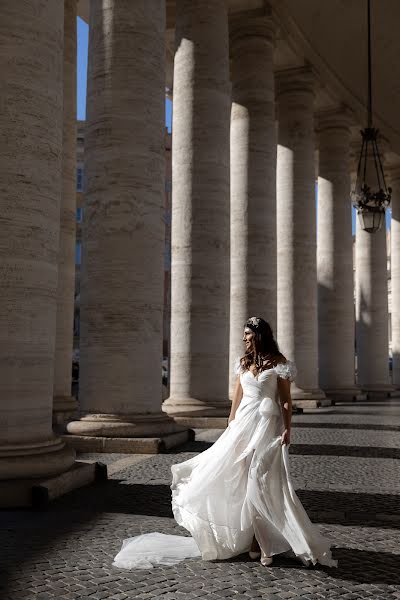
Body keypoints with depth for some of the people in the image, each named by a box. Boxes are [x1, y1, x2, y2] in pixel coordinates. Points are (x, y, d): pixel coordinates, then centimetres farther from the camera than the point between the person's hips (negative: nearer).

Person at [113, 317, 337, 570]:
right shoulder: (244, 363, 14)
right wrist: (231, 425, 14)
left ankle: (266, 544, 1)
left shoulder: (278, 363, -1)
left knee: (261, 482, -8)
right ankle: (253, 540, 10)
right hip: (243, 423, 5)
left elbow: (286, 401, -1)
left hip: (267, 424, -5)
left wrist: (287, 429, -10)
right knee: (241, 480, 1)